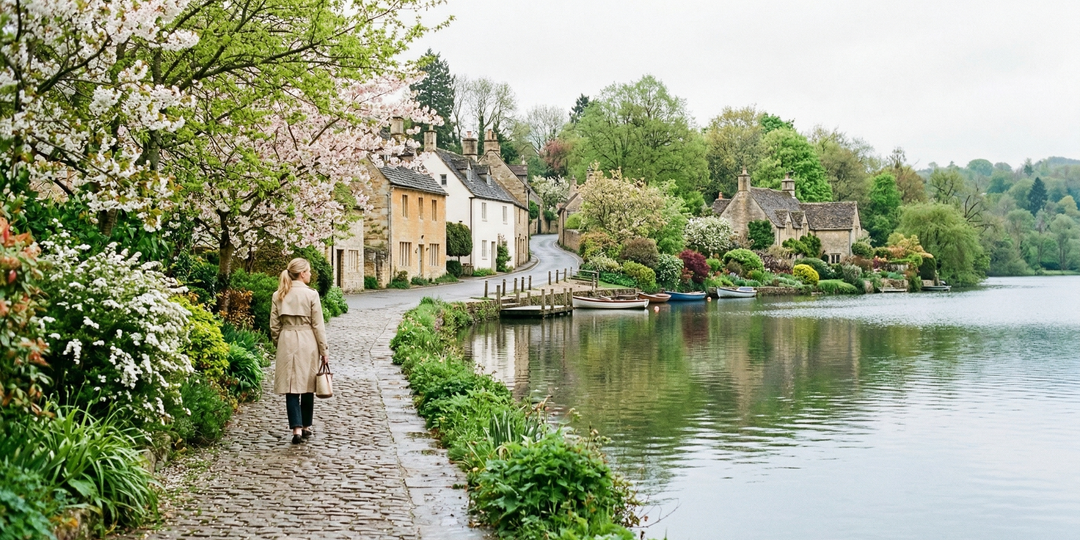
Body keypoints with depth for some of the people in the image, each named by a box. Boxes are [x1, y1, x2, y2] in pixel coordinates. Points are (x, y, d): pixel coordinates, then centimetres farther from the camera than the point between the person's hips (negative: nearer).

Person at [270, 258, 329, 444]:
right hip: (307, 343, -2)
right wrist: (323, 350, 1)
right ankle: (305, 426, 21)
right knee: (307, 386, 12)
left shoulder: (279, 295, 2)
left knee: (291, 387, 2)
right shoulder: (311, 294, -8)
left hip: (286, 343, 2)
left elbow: (274, 326, 5)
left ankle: (297, 428, -9)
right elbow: (318, 325, -6)